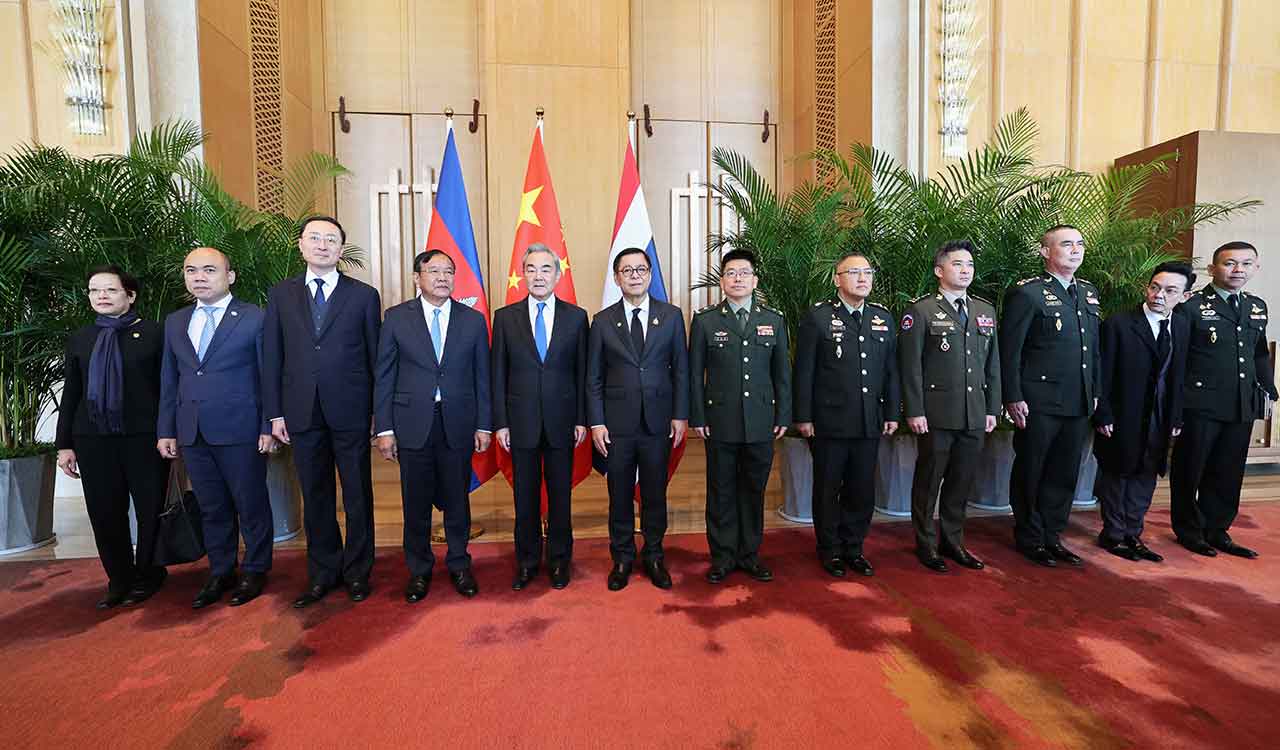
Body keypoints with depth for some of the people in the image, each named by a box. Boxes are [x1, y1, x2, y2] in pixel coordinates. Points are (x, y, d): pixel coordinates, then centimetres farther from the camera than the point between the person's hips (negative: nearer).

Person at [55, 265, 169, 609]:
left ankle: (147, 577, 25)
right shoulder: (80, 339, 13)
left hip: (144, 438, -4)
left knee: (151, 511, 6)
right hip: (93, 440, 4)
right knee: (105, 515, 9)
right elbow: (71, 393, 13)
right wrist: (64, 444, 9)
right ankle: (119, 581, 25)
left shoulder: (153, 334, -1)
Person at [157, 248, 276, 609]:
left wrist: (268, 427, -9)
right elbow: (169, 381, 15)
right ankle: (220, 574, 28)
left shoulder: (255, 318, -4)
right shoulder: (174, 322, 12)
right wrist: (166, 430, 10)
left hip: (240, 431, -5)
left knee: (251, 506, 6)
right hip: (192, 433, 5)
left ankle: (255, 571, 22)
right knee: (211, 509, 14)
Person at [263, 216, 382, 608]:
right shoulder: (280, 295, 9)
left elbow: (375, 356, 0)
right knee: (315, 498, 13)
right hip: (302, 413, 3)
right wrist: (275, 412, 2)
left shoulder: (364, 295, 1)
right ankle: (322, 573, 29)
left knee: (358, 495, 7)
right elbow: (272, 357, 8)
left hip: (351, 412, -2)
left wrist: (381, 411, -2)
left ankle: (357, 571, 24)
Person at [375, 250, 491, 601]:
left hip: (458, 423, 0)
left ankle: (459, 564, 30)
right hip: (413, 423, 0)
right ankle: (419, 569, 30)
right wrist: (384, 428, -3)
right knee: (416, 502, 10)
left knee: (457, 499, 11)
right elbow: (384, 377, 2)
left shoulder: (474, 319, 3)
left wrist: (483, 425, 0)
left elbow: (482, 376, 4)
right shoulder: (396, 317, 2)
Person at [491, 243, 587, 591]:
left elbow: (582, 372, 2)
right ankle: (527, 561, 29)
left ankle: (559, 559, 28)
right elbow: (498, 374, 2)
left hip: (561, 421, 0)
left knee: (560, 494, 10)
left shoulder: (576, 316, 2)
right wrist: (500, 422, -2)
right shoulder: (505, 317, 3)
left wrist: (582, 419, -2)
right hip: (521, 422, 1)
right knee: (525, 496, 11)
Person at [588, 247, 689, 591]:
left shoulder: (671, 316, 3)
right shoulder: (602, 321, 2)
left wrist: (680, 415, -2)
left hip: (658, 421, 0)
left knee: (655, 494, 11)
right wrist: (596, 422, -4)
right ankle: (622, 558, 28)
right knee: (620, 495, 10)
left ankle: (654, 557, 29)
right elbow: (594, 378, 3)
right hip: (617, 423, 0)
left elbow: (681, 369, 3)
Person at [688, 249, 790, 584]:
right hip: (720, 422, -2)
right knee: (721, 492, 8)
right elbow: (695, 374, 1)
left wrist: (783, 416, 4)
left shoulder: (773, 320, 8)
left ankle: (750, 555, 27)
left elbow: (782, 373, 8)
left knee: (754, 490, 12)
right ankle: (723, 557, 23)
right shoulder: (704, 321, 2)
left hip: (761, 423, 2)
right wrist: (697, 417, -3)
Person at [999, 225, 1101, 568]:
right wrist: (1013, 398, -15)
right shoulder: (1027, 292, -9)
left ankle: (1052, 537, 28)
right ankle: (1029, 539, 21)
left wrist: (1094, 392, 15)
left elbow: (1094, 349, 19)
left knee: (1065, 474, 14)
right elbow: (1010, 350, -12)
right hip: (1039, 403, -7)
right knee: (1030, 473, 6)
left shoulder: (1089, 292, 14)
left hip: (1078, 404, 7)